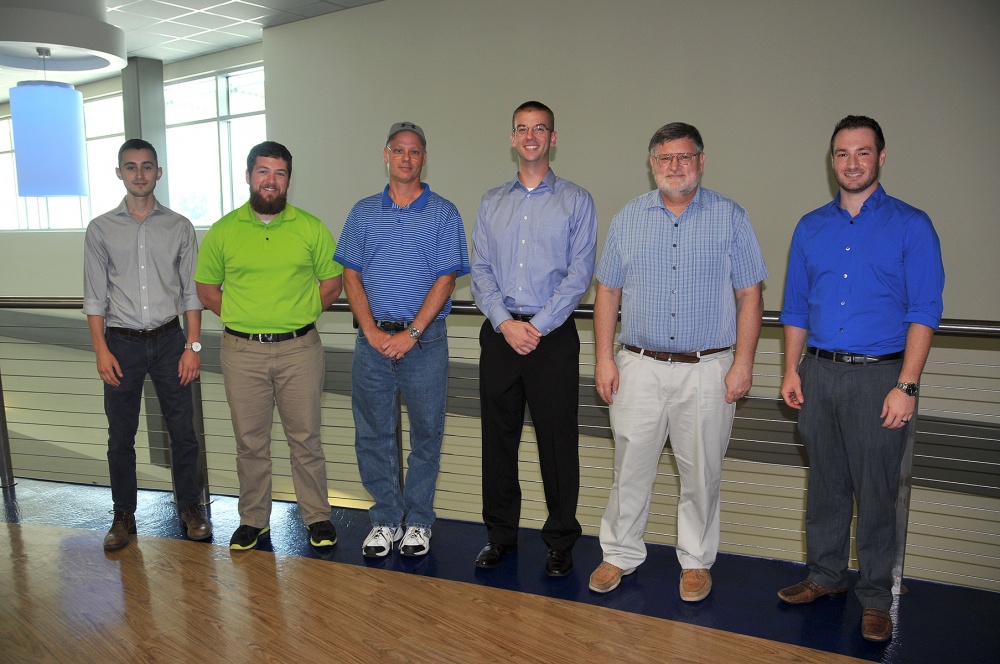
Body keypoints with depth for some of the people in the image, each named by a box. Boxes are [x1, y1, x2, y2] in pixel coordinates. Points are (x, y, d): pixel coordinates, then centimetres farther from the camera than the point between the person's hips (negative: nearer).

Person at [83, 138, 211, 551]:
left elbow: (192, 292, 2)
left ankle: (190, 506, 20)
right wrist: (102, 351, -5)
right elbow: (95, 298, 2)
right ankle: (124, 515, 23)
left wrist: (193, 346, -4)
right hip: (122, 343, 0)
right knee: (120, 435, 8)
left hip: (169, 340, 0)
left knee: (183, 430, 5)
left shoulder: (179, 227, 3)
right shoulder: (101, 230, 3)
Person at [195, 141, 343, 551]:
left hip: (299, 350, -1)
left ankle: (317, 516, 21)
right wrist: (241, 317, 1)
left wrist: (298, 316, -1)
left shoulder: (311, 228, 1)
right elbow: (206, 288, 11)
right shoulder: (223, 231, 4)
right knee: (250, 441, 11)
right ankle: (253, 519, 26)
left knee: (305, 437, 7)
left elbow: (332, 284, 6)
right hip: (242, 352, 1)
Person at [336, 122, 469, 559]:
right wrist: (371, 330, -7)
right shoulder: (363, 213, 10)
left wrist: (411, 334, -13)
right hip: (372, 339, 3)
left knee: (426, 433, 6)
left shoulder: (443, 213, 2)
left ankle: (418, 521, 21)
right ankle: (386, 518, 21)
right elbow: (351, 276, 6)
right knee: (372, 434, 7)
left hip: (425, 340, -2)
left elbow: (446, 280, -5)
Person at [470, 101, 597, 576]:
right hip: (499, 335, 3)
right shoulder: (491, 203, 12)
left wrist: (539, 326, -13)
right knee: (497, 438, 8)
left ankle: (560, 541, 17)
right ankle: (500, 535, 23)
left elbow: (579, 274, -5)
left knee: (558, 441, 2)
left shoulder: (576, 201, 3)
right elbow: (480, 271, 5)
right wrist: (505, 323, -9)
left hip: (553, 336, -3)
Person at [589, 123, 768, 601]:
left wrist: (743, 363, -7)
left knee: (701, 472, 9)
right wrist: (604, 358, 1)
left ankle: (696, 561, 27)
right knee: (630, 468, 8)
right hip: (639, 367, 2)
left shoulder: (730, 219, 2)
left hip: (708, 371, -1)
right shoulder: (627, 218, 7)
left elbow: (749, 296, 1)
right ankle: (621, 553, 26)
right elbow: (607, 293, 8)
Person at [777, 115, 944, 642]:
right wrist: (791, 370, 5)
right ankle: (825, 576, 29)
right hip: (819, 374, 4)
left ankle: (874, 597, 19)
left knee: (875, 491, 4)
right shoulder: (811, 227, 9)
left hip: (879, 376, -3)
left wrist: (906, 386, -14)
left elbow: (924, 312, -7)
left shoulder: (911, 226, -2)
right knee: (825, 484, 14)